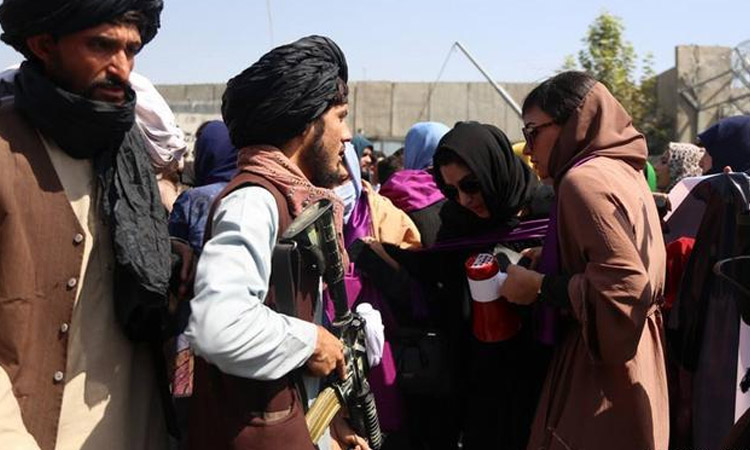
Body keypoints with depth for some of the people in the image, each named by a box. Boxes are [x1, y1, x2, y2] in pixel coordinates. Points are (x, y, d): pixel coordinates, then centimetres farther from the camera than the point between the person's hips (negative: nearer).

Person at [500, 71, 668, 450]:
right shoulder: (623, 170, 11)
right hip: (629, 359, 10)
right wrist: (548, 262, 12)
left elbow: (624, 285, -24)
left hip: (602, 376, -10)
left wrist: (540, 287, -15)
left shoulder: (585, 179, -17)